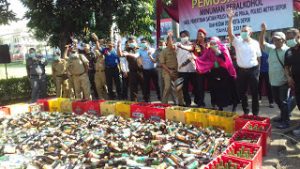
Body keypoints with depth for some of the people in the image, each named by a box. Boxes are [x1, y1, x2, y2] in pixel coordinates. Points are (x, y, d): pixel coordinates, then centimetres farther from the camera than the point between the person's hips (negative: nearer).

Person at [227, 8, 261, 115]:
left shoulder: (255, 43, 3)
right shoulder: (237, 41, 1)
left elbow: (258, 57, 8)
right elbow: (230, 33, -14)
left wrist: (258, 69, 4)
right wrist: (230, 18, -21)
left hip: (253, 70, -1)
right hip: (241, 71, 1)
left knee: (254, 93, 4)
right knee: (242, 92, 9)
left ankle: (255, 113, 17)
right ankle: (245, 111, 26)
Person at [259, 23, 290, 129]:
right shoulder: (271, 48, 8)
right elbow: (261, 43, 5)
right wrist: (263, 31, -8)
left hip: (283, 81, -6)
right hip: (273, 81, 6)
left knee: (283, 101, 0)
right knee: (277, 101, 17)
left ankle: (285, 122, 10)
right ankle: (284, 116, 36)